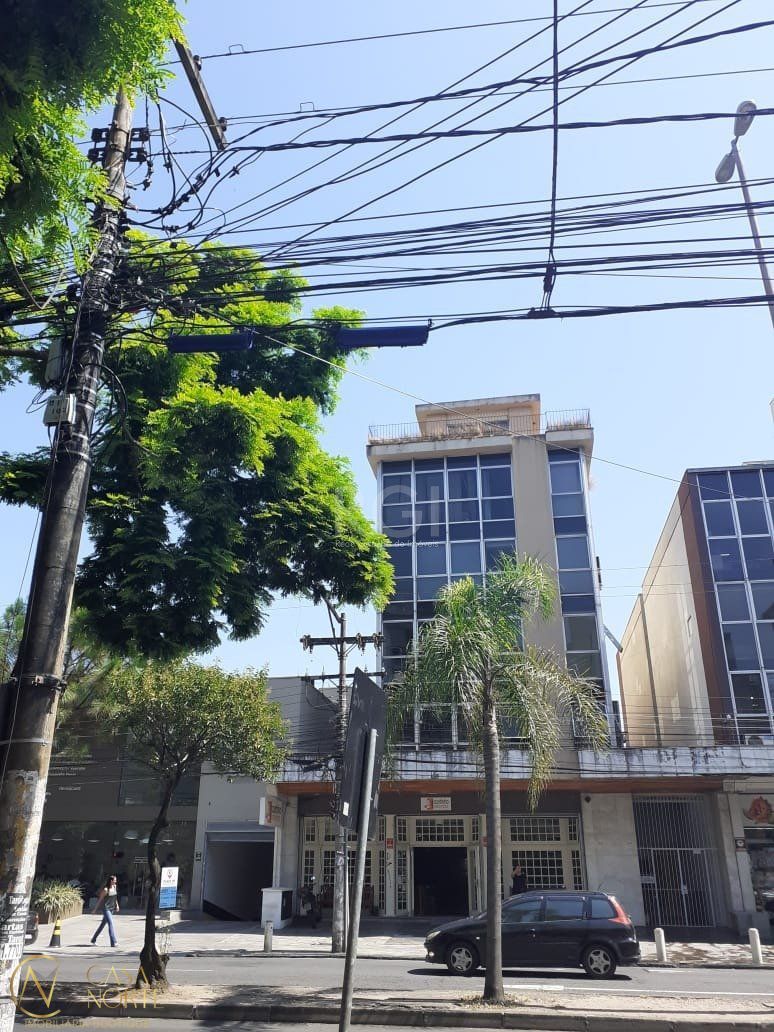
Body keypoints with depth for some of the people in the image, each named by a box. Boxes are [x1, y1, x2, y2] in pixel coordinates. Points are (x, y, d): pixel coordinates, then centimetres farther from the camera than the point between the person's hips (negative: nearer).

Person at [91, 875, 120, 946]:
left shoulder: (115, 887, 3)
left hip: (111, 908, 8)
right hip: (105, 908, -8)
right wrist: (95, 909, -1)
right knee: (111, 923, -15)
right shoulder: (106, 890, -18)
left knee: (103, 924, 17)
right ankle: (113, 942, -19)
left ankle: (93, 940, 33)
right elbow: (100, 899, -8)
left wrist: (117, 905, 11)